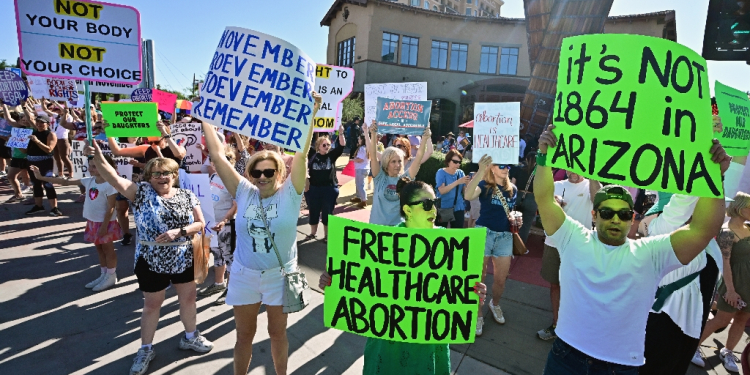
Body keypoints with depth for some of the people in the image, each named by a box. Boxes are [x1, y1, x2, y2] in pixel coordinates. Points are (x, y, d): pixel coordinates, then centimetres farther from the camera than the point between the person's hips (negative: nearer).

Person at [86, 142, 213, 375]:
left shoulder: (187, 196, -2)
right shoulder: (142, 192, -8)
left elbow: (200, 224, -4)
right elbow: (115, 179, -25)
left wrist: (178, 232, -20)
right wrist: (98, 158, -40)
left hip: (183, 259, 3)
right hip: (151, 262, -2)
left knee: (188, 298, 16)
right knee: (152, 305, 12)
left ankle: (190, 337, 39)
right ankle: (146, 349, 34)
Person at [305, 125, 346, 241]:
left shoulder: (332, 155, -1)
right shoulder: (313, 156, -1)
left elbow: (342, 145, -14)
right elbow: (307, 171, 6)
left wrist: (341, 133, -27)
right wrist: (306, 185, 3)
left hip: (330, 189, -1)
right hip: (314, 189, 1)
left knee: (327, 213, 8)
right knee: (314, 212, 12)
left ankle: (327, 235, 21)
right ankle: (313, 233, 30)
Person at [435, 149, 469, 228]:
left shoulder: (460, 172, 4)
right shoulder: (441, 172, -8)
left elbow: (464, 192, 2)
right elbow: (442, 190, -22)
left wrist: (468, 184, -18)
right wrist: (457, 182, -27)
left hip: (458, 208, 4)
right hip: (443, 208, -4)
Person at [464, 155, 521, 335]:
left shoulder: (512, 189, 7)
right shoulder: (484, 185, -9)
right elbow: (468, 196, -32)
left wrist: (516, 221, 0)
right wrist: (480, 171, -41)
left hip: (504, 236, 4)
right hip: (484, 233, -4)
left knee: (501, 279, 14)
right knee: (478, 277, 6)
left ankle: (495, 304, 43)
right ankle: (478, 315, 23)